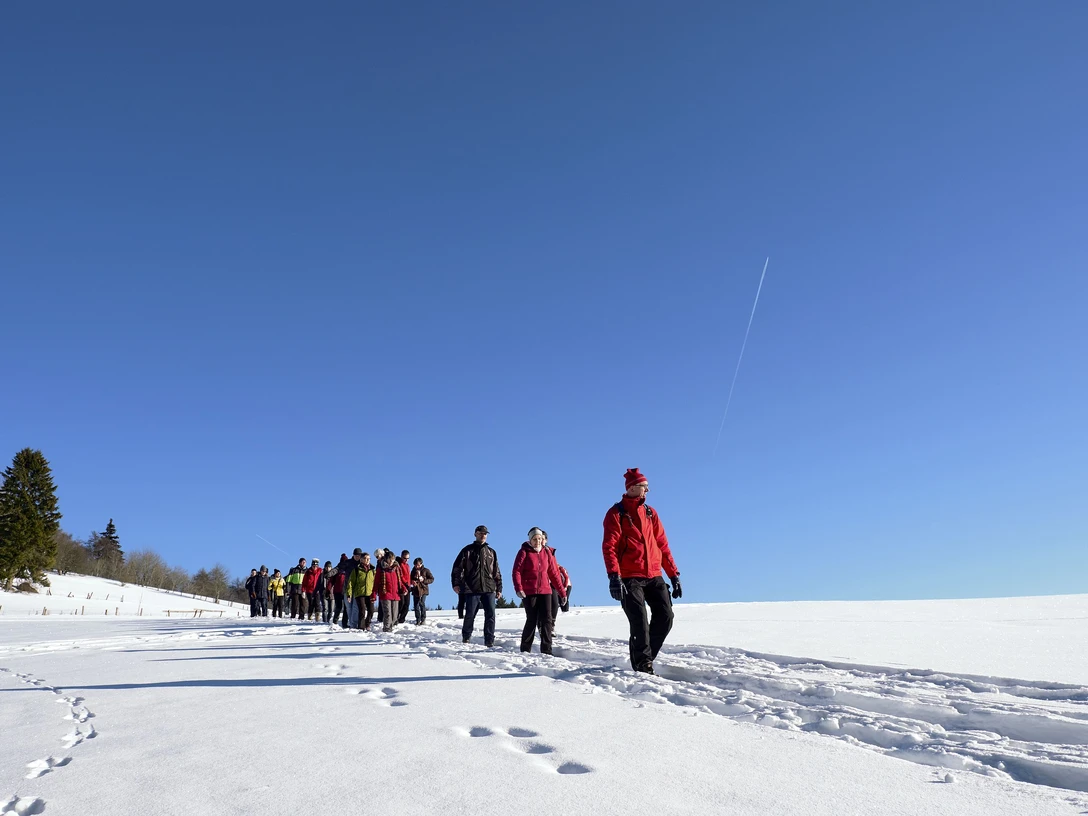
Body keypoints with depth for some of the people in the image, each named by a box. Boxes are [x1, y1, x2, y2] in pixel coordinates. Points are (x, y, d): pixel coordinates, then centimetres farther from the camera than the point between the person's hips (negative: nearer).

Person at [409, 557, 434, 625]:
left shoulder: (426, 570, 0)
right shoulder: (413, 571, 11)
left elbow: (432, 579, 0)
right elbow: (410, 579, 21)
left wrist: (424, 580, -13)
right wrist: (412, 582, -2)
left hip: (423, 589, -4)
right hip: (415, 590, 4)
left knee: (422, 603, -13)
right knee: (416, 605, 3)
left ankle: (423, 619, -1)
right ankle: (418, 619, 14)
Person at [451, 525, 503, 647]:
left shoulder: (491, 552, 16)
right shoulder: (467, 550, 7)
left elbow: (496, 572, 18)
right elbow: (457, 567, 1)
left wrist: (499, 588, 13)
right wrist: (456, 583, -10)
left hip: (489, 589, 2)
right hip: (472, 589, -2)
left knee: (490, 615, -4)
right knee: (470, 615, 2)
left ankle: (489, 641, 2)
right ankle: (466, 638, 21)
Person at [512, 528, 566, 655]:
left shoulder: (546, 552, 11)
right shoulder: (524, 552, -1)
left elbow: (554, 573, 13)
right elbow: (516, 571, -9)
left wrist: (562, 592, 11)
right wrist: (518, 588, -25)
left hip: (545, 591, 3)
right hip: (529, 592, -3)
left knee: (546, 620, -4)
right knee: (532, 621, -1)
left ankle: (546, 651, -1)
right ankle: (525, 649, 14)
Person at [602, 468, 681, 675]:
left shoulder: (650, 513, 15)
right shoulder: (616, 514, -1)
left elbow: (662, 545, 15)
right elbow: (609, 547, -10)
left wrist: (674, 575, 10)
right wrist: (614, 576, -22)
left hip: (654, 576, 6)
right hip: (630, 578, -5)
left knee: (665, 616, 0)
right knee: (640, 622, -10)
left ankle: (645, 657, 18)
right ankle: (643, 666, 3)